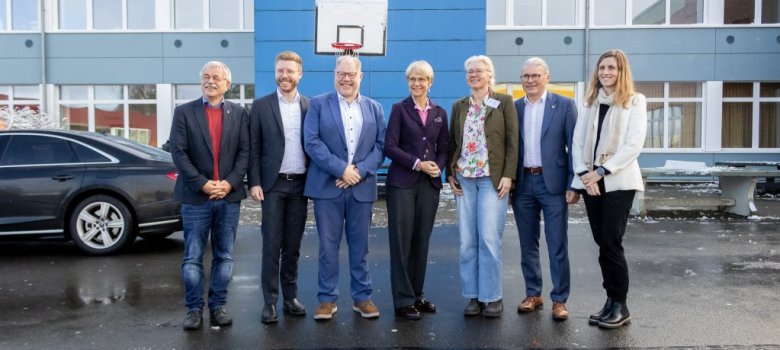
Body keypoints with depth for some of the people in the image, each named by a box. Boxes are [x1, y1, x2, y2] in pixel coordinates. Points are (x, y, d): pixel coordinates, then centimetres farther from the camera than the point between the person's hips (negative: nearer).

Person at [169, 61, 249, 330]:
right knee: (193, 257, 3)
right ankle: (194, 309, 14)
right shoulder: (184, 112, 3)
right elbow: (178, 152, -4)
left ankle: (218, 306, 19)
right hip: (195, 196, -1)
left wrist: (230, 182, -12)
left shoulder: (239, 113, 8)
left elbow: (245, 151, 1)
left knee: (224, 256, 8)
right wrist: (202, 184, -13)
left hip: (229, 196, 2)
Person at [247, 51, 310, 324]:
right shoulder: (261, 106, 2)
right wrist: (254, 183, -7)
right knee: (271, 245, 1)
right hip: (273, 184, -2)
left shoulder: (311, 107, 7)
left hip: (300, 184, 2)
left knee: (293, 245, 9)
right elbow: (253, 148, 0)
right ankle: (270, 302, 8)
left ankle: (290, 297, 19)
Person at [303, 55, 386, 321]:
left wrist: (359, 170, -11)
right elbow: (311, 142, -7)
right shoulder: (318, 104, 4)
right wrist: (341, 169, -14)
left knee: (360, 246, 9)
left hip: (362, 187, 2)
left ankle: (362, 297, 21)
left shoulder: (374, 108, 12)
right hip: (327, 186, -2)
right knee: (328, 246, 4)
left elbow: (381, 145, 4)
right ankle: (327, 299, 15)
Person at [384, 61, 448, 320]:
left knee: (422, 240, 8)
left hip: (429, 183, 4)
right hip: (402, 182, -4)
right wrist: (418, 163, -14)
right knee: (401, 241, -2)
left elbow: (443, 149, 13)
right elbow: (390, 146, -7)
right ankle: (403, 300, 7)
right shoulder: (399, 109, 1)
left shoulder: (439, 113, 12)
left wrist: (438, 166, -7)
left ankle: (417, 294, 20)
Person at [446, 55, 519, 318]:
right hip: (464, 179, 4)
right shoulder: (459, 106, 13)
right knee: (467, 241, 4)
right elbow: (452, 142, 15)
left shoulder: (504, 102, 2)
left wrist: (508, 175, -10)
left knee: (489, 239, -6)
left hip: (493, 178, -4)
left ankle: (492, 297, 6)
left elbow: (512, 141, -2)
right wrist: (450, 174, 4)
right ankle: (473, 296, 15)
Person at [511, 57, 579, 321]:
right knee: (527, 243, 11)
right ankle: (533, 294, 24)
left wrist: (573, 185, -9)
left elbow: (574, 147, -3)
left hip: (553, 183, -3)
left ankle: (559, 299, 12)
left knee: (557, 245, 1)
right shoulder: (514, 108, 9)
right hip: (522, 184, 3)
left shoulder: (564, 105, 0)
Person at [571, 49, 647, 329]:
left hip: (618, 181, -4)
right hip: (591, 180, 4)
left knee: (611, 243, -5)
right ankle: (611, 300, 18)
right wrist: (584, 173, -6)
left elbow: (634, 145, -9)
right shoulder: (591, 101, 13)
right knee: (602, 242, 7)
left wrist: (602, 171, -14)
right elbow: (578, 141, 8)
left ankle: (620, 306, 8)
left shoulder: (635, 101, 0)